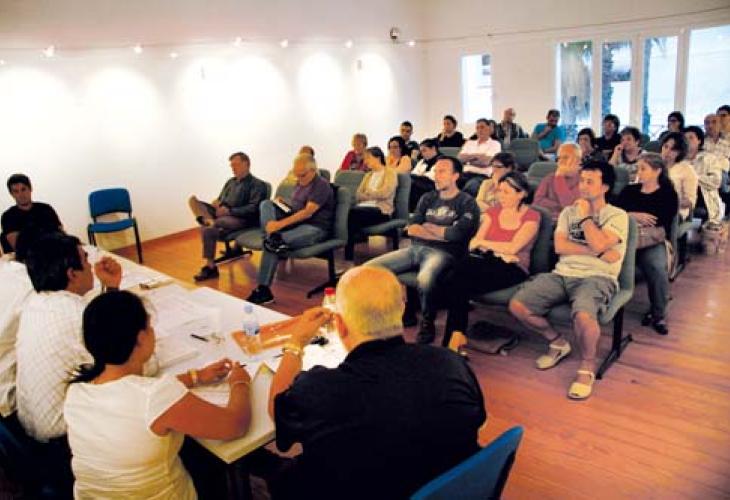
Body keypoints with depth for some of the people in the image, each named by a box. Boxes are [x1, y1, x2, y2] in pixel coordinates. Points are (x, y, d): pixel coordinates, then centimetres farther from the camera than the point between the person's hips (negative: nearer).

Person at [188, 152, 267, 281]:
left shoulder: (257, 185, -1)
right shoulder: (230, 181, 24)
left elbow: (253, 209, -13)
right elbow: (219, 200, 26)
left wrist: (229, 210, -19)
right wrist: (216, 204, 0)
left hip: (240, 219, -8)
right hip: (222, 214, 8)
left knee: (207, 230, -33)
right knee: (193, 200, -7)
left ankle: (211, 267, -23)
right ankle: (209, 221, -36)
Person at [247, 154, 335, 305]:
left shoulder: (321, 185, -10)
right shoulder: (300, 183, 19)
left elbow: (308, 212, -22)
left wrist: (281, 223, -30)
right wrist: (283, 203, 5)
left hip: (314, 228, -9)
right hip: (295, 221, 9)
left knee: (272, 244, -29)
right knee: (266, 204, -12)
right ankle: (273, 236, -33)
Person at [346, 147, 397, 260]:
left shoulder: (390, 172, 7)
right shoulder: (368, 175, 27)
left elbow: (385, 193, -10)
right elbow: (358, 195, 13)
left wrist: (368, 192, 4)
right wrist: (374, 195, -5)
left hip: (381, 210, -5)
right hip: (365, 207, 6)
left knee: (353, 213, -33)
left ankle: (348, 258, -31)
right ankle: (346, 258, -34)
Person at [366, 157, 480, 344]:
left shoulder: (467, 202, 5)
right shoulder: (427, 198, 21)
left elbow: (458, 234, -12)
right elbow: (411, 229, 8)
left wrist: (428, 227, 0)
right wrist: (443, 233, -3)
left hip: (443, 253, -5)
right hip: (415, 249, 6)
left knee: (425, 279, -40)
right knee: (369, 269, -13)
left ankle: (427, 323, -11)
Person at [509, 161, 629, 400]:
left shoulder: (617, 216, 4)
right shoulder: (568, 211, 17)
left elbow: (598, 244, -15)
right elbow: (559, 246, 2)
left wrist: (585, 216, 0)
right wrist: (597, 252, -8)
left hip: (597, 277, -5)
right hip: (562, 274, 5)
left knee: (583, 316, -38)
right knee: (517, 305, -15)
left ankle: (587, 367, -6)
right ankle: (557, 342, 12)